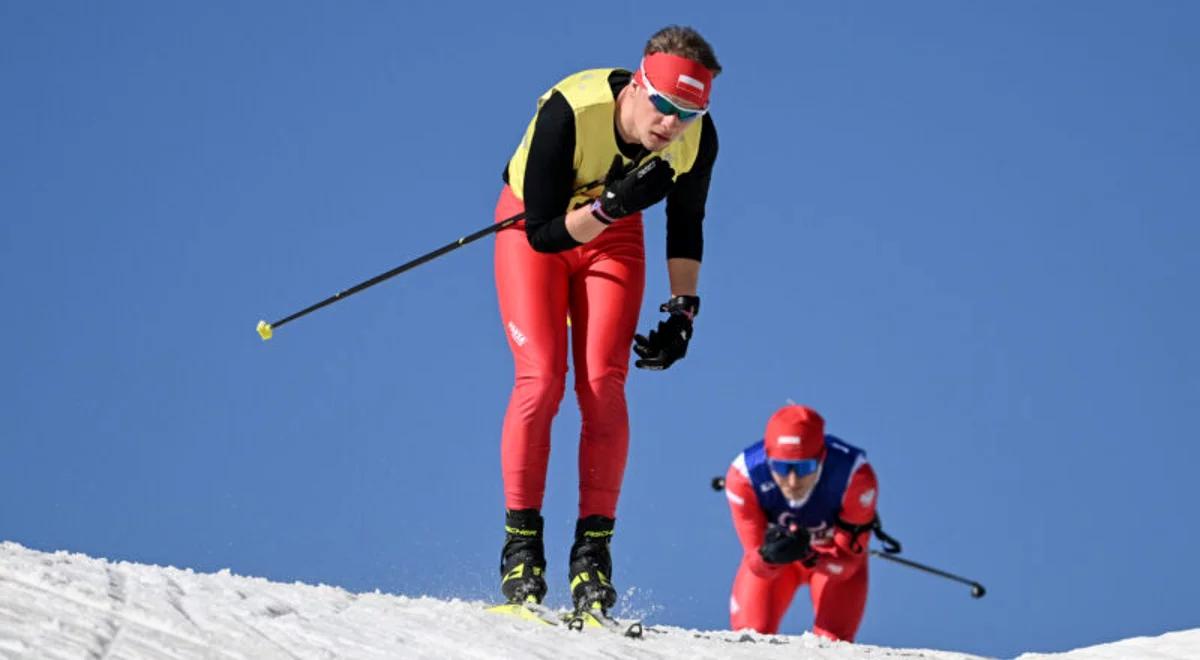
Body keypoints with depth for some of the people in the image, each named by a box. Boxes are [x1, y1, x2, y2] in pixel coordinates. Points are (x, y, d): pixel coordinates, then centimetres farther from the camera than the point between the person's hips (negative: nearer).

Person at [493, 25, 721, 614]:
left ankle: (593, 553, -9)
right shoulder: (570, 113, -36)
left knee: (603, 385, -13)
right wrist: (612, 204, -44)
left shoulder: (697, 138, -23)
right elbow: (543, 232, -31)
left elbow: (685, 227, -2)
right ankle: (521, 544, -10)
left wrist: (682, 311, -7)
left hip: (613, 236, 3)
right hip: (533, 227, -3)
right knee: (541, 377, -17)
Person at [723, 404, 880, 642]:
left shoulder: (854, 475, -37)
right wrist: (769, 556, -51)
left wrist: (808, 555, -48)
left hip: (835, 554, -1)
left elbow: (846, 562, -27)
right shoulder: (744, 475, -35)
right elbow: (759, 567, -27)